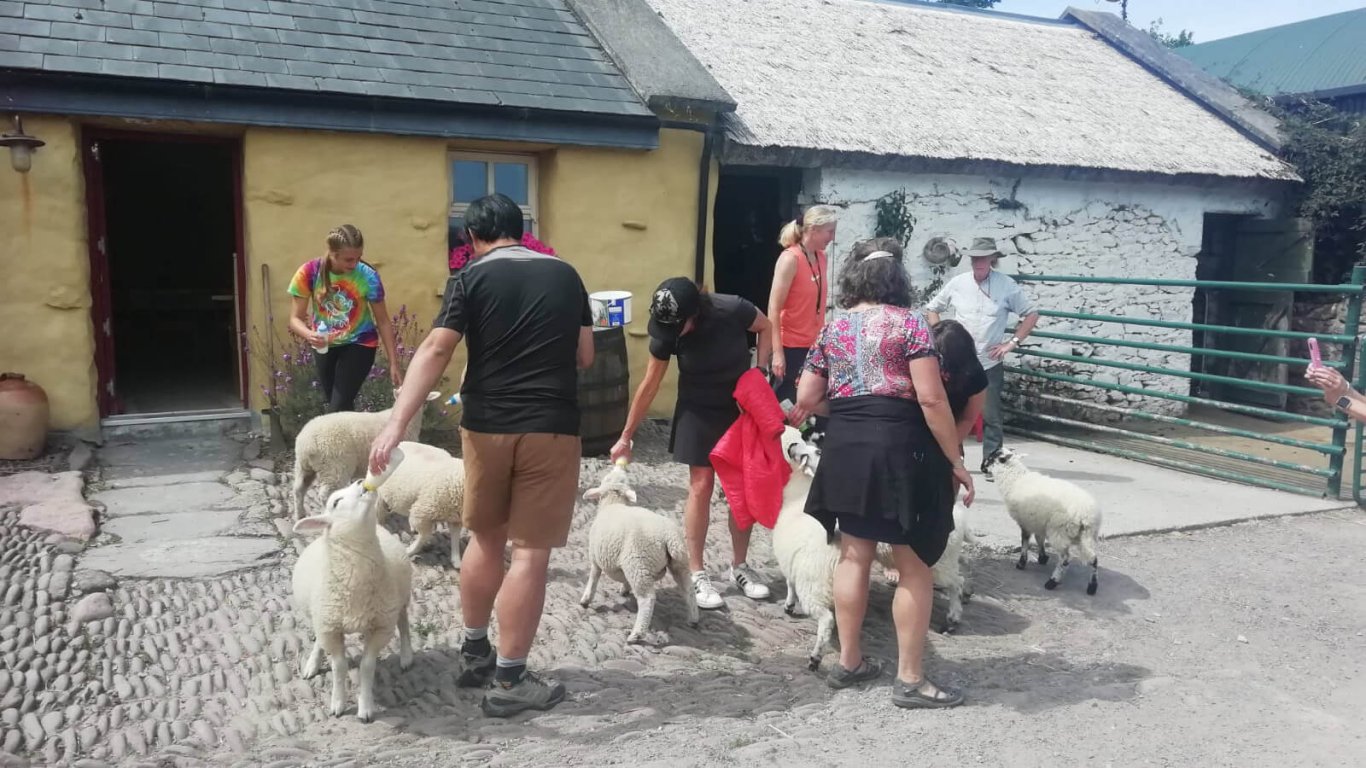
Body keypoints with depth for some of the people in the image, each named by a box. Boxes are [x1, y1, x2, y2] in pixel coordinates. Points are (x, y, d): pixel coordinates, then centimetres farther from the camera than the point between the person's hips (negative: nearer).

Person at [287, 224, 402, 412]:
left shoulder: (368, 276, -24)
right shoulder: (309, 272, -21)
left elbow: (383, 321, -14)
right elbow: (296, 318, -15)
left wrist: (393, 364, -16)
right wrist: (309, 334, -39)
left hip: (359, 344, -3)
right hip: (325, 346, 3)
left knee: (338, 409, -14)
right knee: (329, 404, 14)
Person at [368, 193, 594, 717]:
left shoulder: (471, 278, 0)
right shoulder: (565, 275, 8)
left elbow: (435, 350, -12)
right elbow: (585, 357, 12)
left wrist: (397, 423, -17)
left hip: (487, 425, 1)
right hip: (551, 427, -1)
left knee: (485, 538, 19)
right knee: (530, 551, 2)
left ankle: (474, 653, 32)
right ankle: (508, 682, 9)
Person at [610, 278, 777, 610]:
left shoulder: (731, 310, -27)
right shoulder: (667, 332, -20)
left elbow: (766, 327, -5)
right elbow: (649, 386, -9)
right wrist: (626, 437, -4)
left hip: (742, 405, 1)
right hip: (699, 411, 0)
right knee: (701, 486, -4)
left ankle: (739, 566, 20)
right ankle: (696, 574, 6)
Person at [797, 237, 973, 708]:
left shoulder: (832, 328, 10)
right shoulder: (909, 323, -4)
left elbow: (806, 399, 9)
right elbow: (931, 399, -13)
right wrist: (955, 461, -6)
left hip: (845, 448, 5)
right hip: (899, 447, -5)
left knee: (854, 556, 16)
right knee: (914, 567, 4)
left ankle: (849, 663, 25)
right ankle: (910, 680, 10)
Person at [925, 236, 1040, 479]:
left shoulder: (1006, 286, -5)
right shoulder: (957, 283, 0)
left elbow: (1031, 314, 3)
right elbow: (931, 309, 12)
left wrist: (1013, 342, -4)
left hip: (990, 363, -2)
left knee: (991, 416, 2)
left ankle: (991, 464, 13)